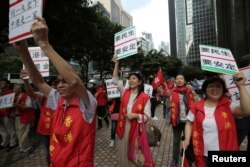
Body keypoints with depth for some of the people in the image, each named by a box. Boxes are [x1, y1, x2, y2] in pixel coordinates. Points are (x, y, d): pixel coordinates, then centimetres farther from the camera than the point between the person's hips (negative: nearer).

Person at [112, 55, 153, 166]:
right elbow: (115, 80, 4)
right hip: (123, 128, 4)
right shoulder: (125, 93, 2)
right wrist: (116, 63, 0)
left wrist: (136, 115, -24)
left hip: (136, 129, -3)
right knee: (123, 153, 16)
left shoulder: (145, 97, -9)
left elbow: (147, 117, -7)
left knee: (134, 154, 10)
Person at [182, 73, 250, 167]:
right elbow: (189, 124, 4)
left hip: (226, 156, 0)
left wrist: (240, 86, -25)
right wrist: (187, 139, -9)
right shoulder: (196, 107, -6)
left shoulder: (228, 106, -6)